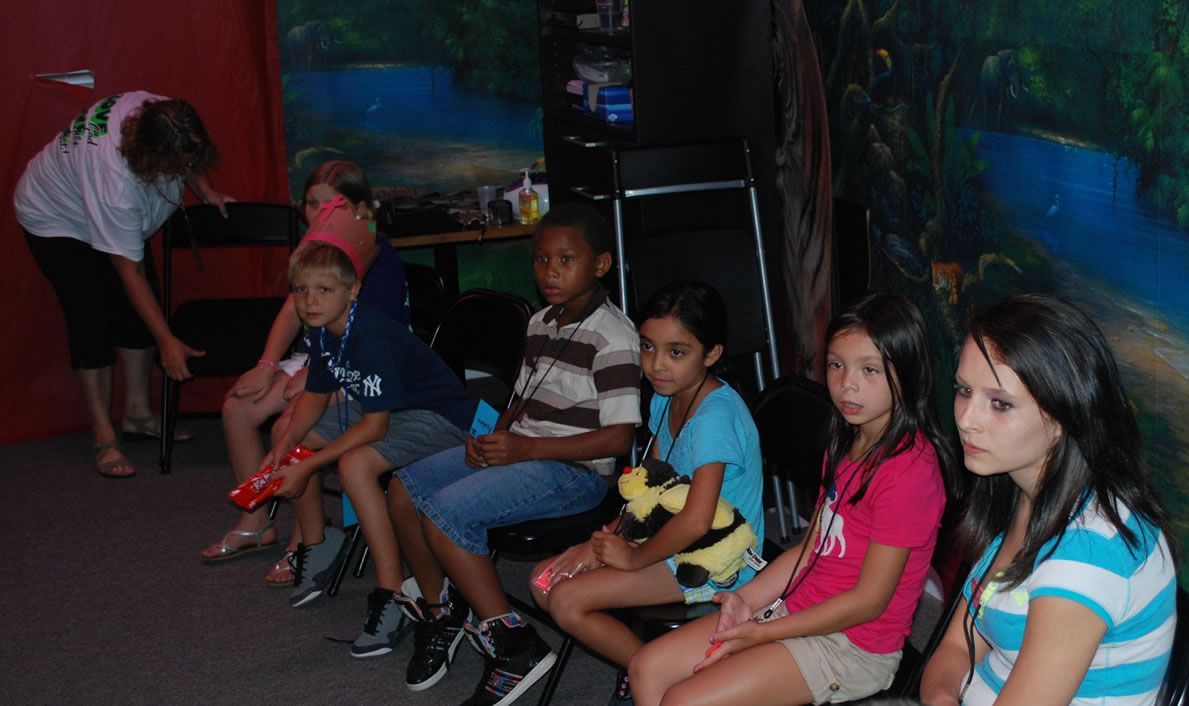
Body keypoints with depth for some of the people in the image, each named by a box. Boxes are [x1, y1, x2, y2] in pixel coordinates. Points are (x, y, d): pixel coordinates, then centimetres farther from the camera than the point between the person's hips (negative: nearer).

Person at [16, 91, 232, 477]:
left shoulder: (160, 113, -29)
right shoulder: (114, 180, -44)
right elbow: (129, 270, -36)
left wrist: (204, 189, -16)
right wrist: (168, 342, -33)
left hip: (113, 218, 7)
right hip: (57, 219, -7)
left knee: (138, 311, 2)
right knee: (93, 319, -13)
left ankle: (137, 413, 14)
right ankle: (103, 435, -4)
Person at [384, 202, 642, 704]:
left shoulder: (613, 337, -15)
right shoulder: (540, 324, 13)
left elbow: (619, 437, -20)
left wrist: (526, 448, -21)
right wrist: (493, 440, 3)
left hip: (576, 470, -9)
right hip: (519, 450, 9)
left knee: (444, 512, -25)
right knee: (403, 489, 0)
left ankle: (513, 647, -16)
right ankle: (440, 613, 15)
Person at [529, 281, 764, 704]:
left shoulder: (716, 415, -25)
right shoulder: (666, 398, 4)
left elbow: (696, 521, -34)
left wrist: (634, 558, -18)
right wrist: (606, 539, -2)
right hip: (673, 540, 10)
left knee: (567, 600, -17)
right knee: (545, 580, 3)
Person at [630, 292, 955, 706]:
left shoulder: (910, 468, -21)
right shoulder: (845, 445, 9)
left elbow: (869, 601, -20)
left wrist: (762, 633, -15)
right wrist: (747, 600, -3)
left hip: (855, 645, -9)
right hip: (799, 607, 9)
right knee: (647, 669, 3)